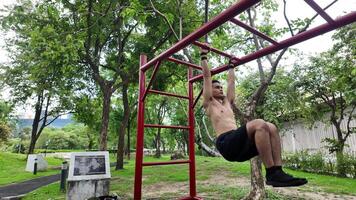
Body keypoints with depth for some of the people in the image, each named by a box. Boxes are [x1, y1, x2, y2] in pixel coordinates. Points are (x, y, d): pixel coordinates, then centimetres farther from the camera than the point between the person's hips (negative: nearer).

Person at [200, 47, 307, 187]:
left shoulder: (227, 102, 31)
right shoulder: (209, 103, 12)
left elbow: (231, 82, 38)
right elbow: (207, 77, 9)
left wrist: (231, 66, 48)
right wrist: (204, 56, 14)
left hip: (238, 142, 8)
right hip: (226, 143, -8)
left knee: (271, 128, -9)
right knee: (260, 125, -28)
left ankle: (278, 170, -15)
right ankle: (271, 173, -24)